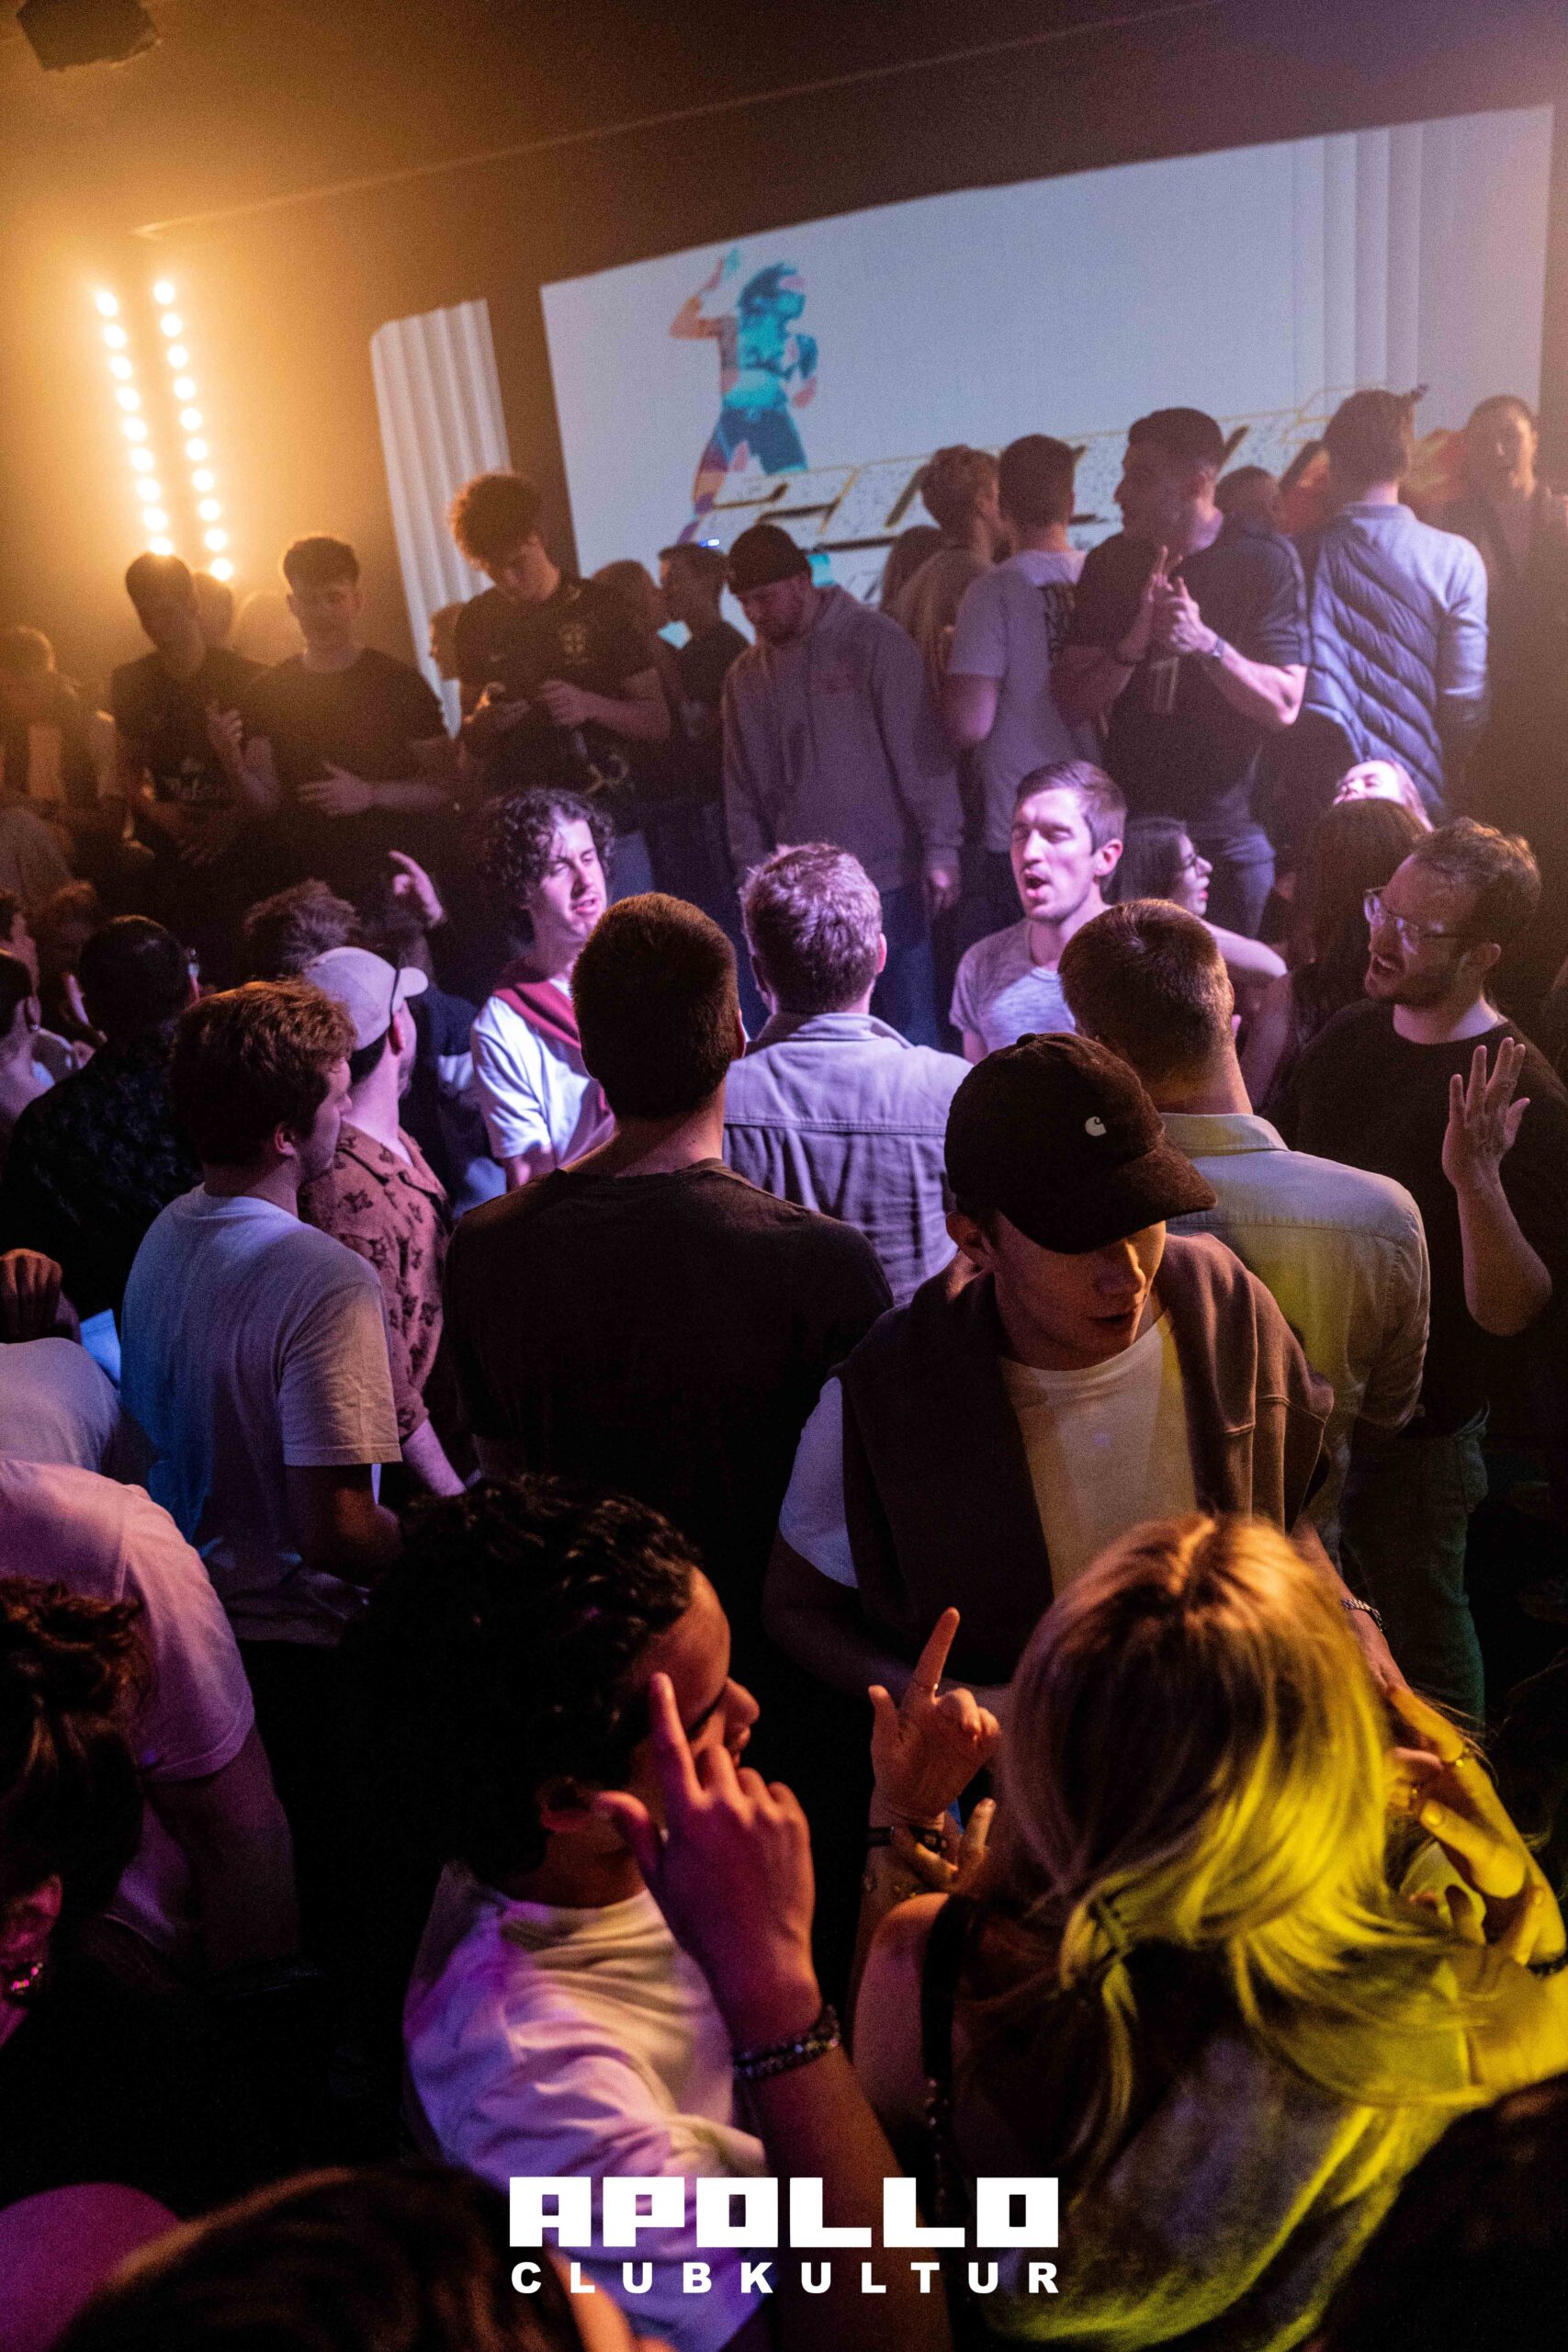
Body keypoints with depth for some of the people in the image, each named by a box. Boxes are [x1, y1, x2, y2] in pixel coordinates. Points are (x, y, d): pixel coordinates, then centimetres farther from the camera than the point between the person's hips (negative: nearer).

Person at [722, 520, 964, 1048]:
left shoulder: (873, 640, -2)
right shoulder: (745, 675, 12)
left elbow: (920, 749, -6)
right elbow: (742, 790, 15)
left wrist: (940, 848, -12)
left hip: (888, 879, -4)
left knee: (909, 1030, 0)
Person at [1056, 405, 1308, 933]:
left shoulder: (1265, 558, -5)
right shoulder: (1110, 563, 4)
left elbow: (1283, 706, -11)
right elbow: (1070, 705, -2)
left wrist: (1206, 643, -25)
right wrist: (1135, 642, -19)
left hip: (1231, 834, -2)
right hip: (1129, 826, 3)